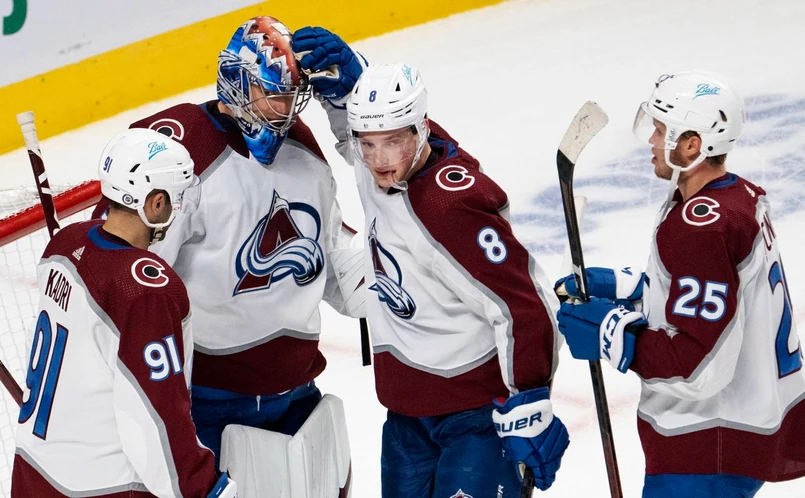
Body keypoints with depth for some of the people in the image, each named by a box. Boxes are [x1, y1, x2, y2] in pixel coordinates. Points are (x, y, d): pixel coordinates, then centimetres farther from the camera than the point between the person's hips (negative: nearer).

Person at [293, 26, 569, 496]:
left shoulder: (452, 206, -29)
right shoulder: (383, 169, -6)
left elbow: (524, 313, -27)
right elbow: (355, 116, 19)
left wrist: (528, 417, -23)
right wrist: (337, 76, -3)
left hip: (480, 404, -8)